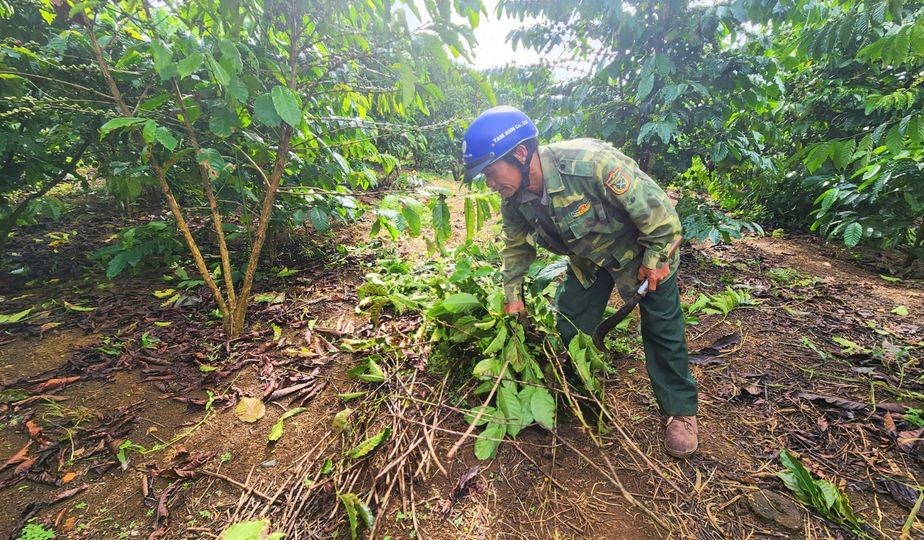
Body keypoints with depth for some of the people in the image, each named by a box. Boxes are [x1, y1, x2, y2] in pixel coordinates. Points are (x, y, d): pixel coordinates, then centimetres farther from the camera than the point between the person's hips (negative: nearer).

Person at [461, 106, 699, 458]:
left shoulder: (589, 162, -41)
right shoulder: (514, 198, -20)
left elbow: (656, 204, -29)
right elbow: (517, 246, 0)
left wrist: (656, 258, -18)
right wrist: (512, 294, 3)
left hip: (641, 248, -5)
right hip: (588, 259, 5)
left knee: (662, 331, 4)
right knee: (569, 327, 6)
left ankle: (680, 411, 26)